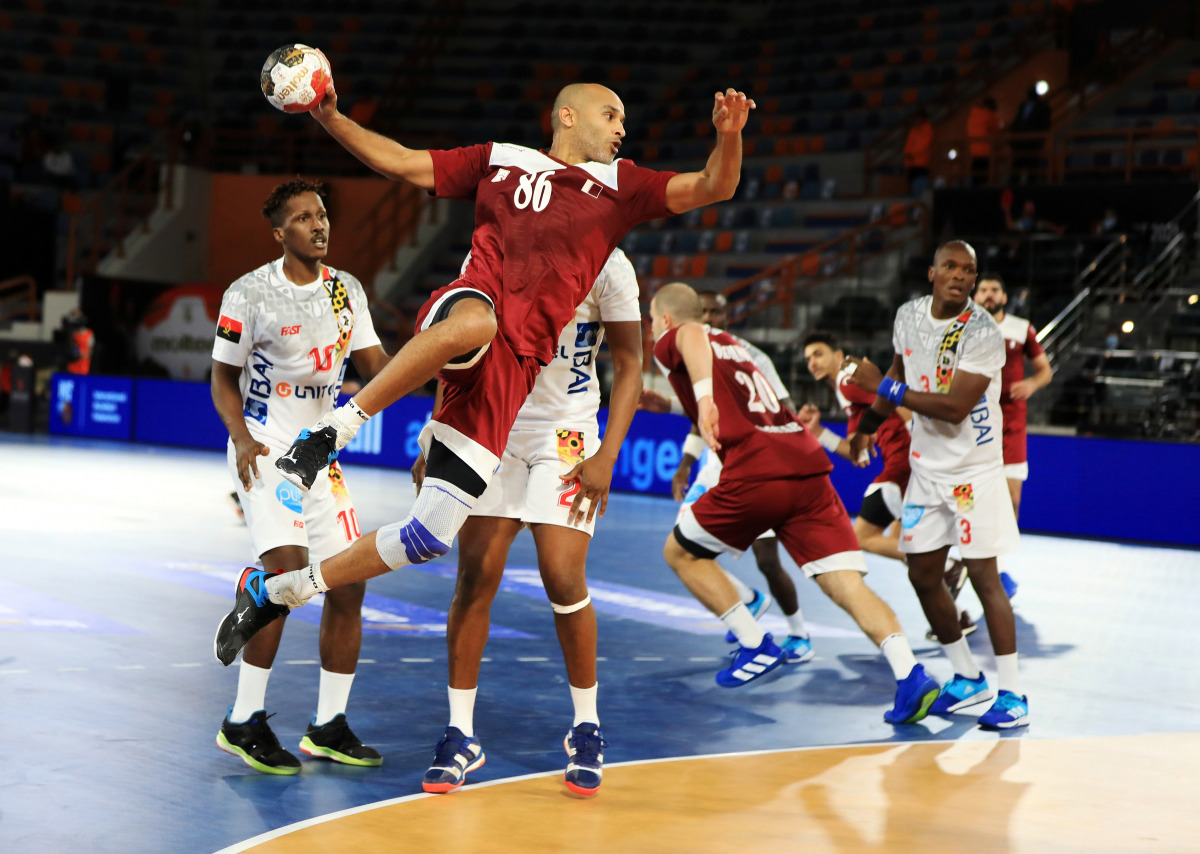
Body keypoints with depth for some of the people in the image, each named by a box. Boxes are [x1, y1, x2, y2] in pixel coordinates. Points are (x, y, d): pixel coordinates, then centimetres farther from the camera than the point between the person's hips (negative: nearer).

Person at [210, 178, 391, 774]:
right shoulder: (249, 293, -7)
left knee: (348, 584, 2)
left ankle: (328, 728, 15)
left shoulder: (346, 289, 7)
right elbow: (223, 375, -1)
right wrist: (242, 437, -17)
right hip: (265, 451, -6)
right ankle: (243, 723, -11)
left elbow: (376, 365, 5)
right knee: (287, 569, -22)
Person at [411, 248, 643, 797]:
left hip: (566, 434, -3)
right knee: (475, 577, -3)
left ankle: (586, 727, 10)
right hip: (492, 428, 3)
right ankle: (461, 734, 10)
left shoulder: (607, 265, -7)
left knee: (563, 580, -12)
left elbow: (628, 366, -5)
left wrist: (607, 456, -15)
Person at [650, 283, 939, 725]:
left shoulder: (671, 341, 11)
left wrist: (703, 397, -33)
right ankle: (910, 674, -22)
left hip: (757, 471, -6)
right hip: (809, 466, 7)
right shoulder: (729, 342, 31)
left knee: (680, 552, 16)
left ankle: (756, 645, 11)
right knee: (846, 584, -3)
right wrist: (663, 401, 58)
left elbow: (693, 338, -17)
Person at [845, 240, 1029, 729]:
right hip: (927, 467, 7)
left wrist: (883, 387, -23)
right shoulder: (908, 316, 1)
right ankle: (968, 679, 24)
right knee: (922, 575, 9)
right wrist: (868, 423, 25)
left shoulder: (982, 332, -20)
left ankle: (1013, 696, 2)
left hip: (974, 470, -7)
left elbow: (955, 407, -26)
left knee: (983, 577, -7)